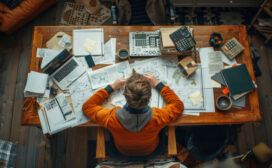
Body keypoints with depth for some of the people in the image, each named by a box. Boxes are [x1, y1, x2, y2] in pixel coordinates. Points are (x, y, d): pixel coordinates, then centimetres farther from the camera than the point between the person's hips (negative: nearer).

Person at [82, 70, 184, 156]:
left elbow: (87, 107, -21)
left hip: (123, 152, 0)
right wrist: (158, 85, -15)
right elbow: (178, 106, -19)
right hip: (150, 151, 0)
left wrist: (111, 87, -18)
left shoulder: (112, 118, -42)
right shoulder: (158, 118, -42)